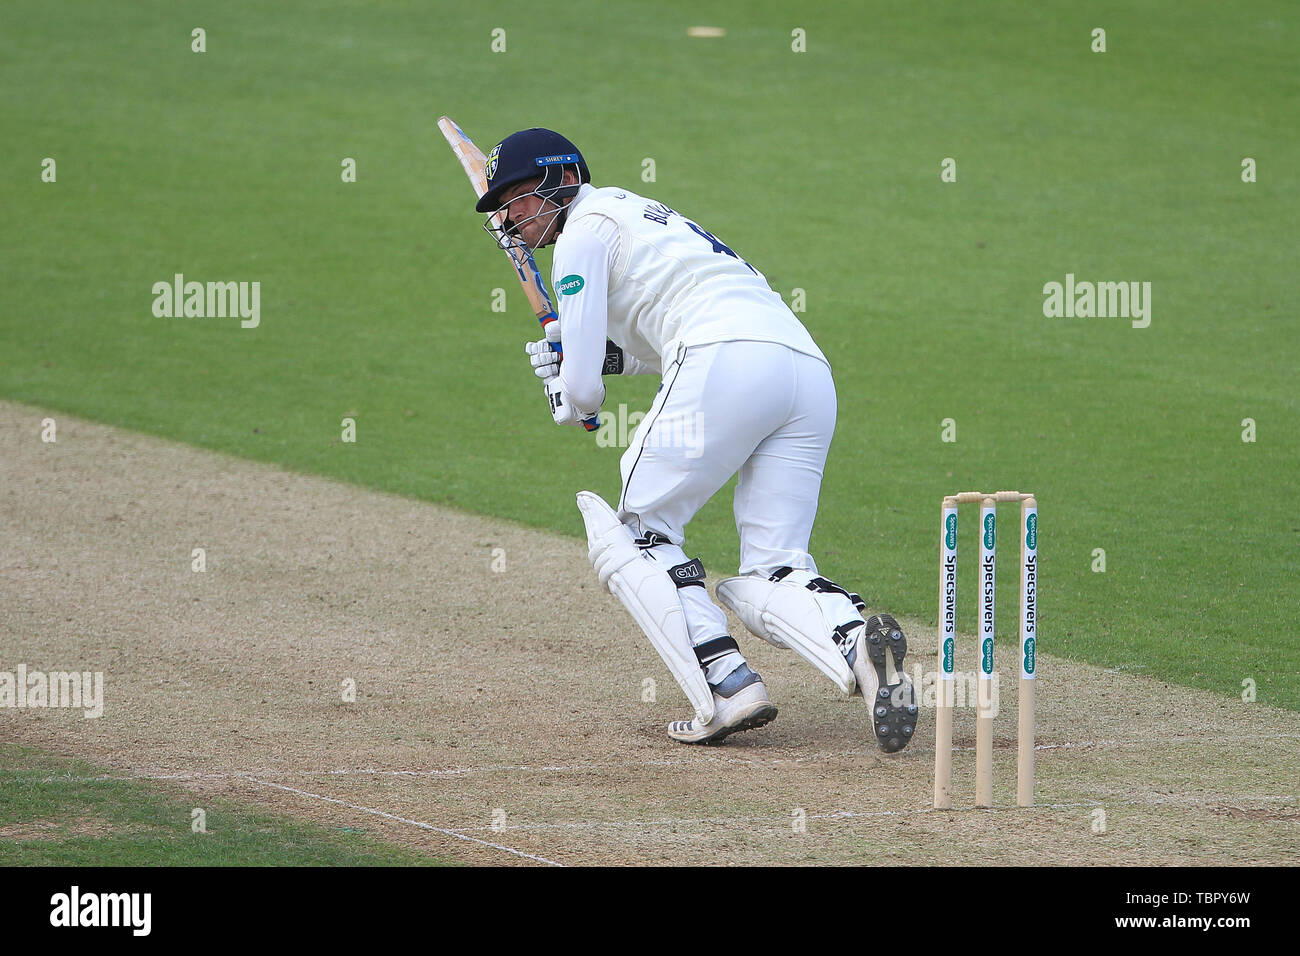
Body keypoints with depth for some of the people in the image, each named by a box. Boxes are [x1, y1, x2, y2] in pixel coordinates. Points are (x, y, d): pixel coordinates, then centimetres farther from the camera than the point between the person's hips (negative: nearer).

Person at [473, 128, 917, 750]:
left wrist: (567, 403, 27)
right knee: (767, 578, 7)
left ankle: (727, 687, -12)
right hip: (811, 371, 8)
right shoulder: (641, 212, 36)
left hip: (727, 366, -8)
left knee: (634, 537, 7)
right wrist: (605, 355, 28)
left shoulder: (585, 230, 9)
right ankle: (856, 643, -25)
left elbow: (581, 389, 4)